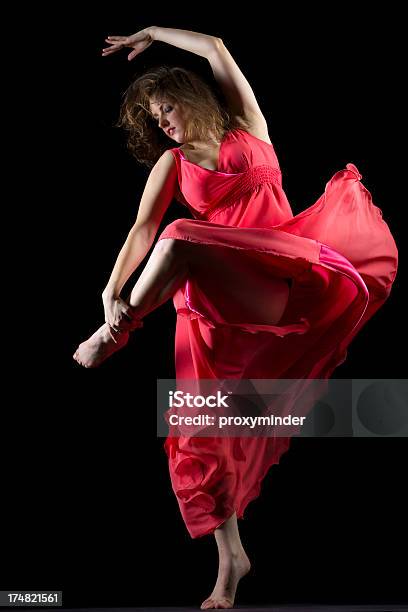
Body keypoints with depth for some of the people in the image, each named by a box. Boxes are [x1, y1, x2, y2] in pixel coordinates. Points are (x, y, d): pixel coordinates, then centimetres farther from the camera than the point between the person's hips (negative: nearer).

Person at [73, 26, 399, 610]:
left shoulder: (247, 127, 14)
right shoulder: (171, 163, 17)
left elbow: (216, 48, 7)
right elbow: (141, 230, 3)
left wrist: (151, 33, 18)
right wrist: (112, 289, -13)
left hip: (280, 273, -3)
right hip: (215, 301, 3)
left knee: (180, 238, -32)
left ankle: (118, 333, -11)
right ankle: (230, 556, -2)